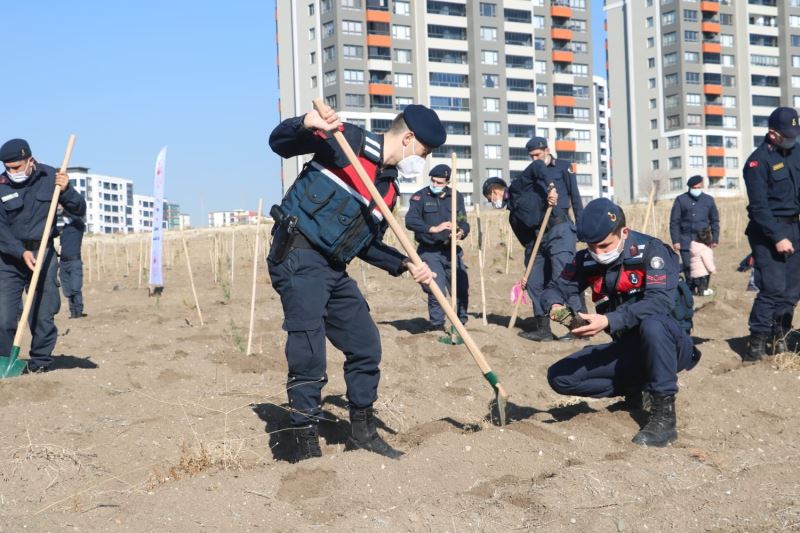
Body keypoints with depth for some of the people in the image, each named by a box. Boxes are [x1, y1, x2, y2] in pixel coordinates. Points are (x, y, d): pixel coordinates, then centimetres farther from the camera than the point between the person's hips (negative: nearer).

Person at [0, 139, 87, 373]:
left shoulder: (49, 177, 1)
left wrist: (66, 190, -13)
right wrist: (21, 252, -21)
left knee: (42, 314, -1)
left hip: (43, 252, 0)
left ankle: (40, 361, 11)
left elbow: (80, 210, 5)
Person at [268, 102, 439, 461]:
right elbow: (279, 143, -10)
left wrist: (405, 264, 4)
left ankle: (362, 433, 29)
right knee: (309, 355, -12)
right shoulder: (349, 141, -7)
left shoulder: (389, 188, 14)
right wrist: (306, 125, -31)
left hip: (334, 269, 9)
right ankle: (307, 450, -2)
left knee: (365, 344, 13)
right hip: (297, 259, -9)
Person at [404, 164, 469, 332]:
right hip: (429, 251, -4)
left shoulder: (456, 197, 9)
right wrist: (433, 228, -28)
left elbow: (463, 222, 7)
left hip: (451, 250, 4)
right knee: (437, 290, -13)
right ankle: (437, 323, 7)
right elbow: (410, 221, -17)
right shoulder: (420, 197, -4)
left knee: (462, 288, 5)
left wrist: (461, 232, -17)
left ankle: (461, 321, 28)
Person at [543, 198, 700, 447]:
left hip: (669, 344, -6)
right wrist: (555, 306, -24)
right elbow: (556, 289, 2)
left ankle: (664, 415, -27)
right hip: (628, 350, 6)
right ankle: (637, 388, 6)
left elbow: (660, 302, -30)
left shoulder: (650, 250, -17)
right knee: (559, 377, -7)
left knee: (651, 324, -40)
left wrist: (608, 321, -41)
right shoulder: (587, 260, 0)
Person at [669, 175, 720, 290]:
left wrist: (715, 239, 9)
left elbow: (714, 220, 15)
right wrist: (675, 241, -5)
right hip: (686, 240, -1)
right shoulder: (681, 200, 2)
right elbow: (674, 221, 1)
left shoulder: (708, 200, 9)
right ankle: (690, 287, 8)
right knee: (688, 266, -3)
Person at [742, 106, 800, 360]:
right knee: (773, 287, -12)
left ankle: (779, 334, 15)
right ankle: (758, 340, -5)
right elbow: (759, 207, -16)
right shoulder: (758, 161, -12)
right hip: (769, 231, -6)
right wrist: (777, 238, -19)